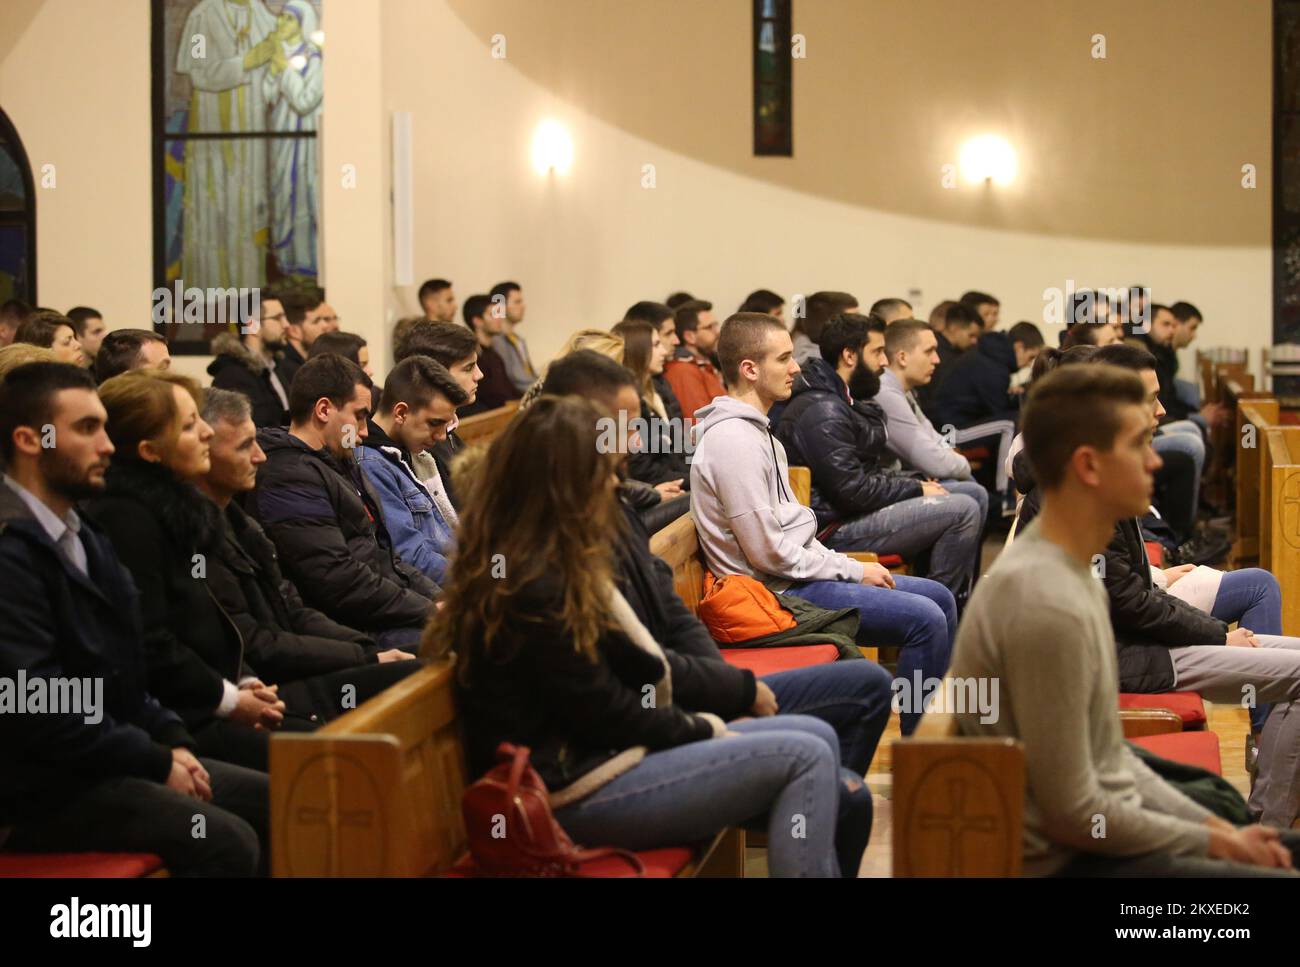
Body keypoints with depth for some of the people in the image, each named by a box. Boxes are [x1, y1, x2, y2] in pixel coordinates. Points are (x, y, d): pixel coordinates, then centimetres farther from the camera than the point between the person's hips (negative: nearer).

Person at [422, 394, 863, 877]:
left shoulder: (556, 566, 10)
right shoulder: (532, 588, -22)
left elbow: (643, 661, 17)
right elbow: (602, 713, -17)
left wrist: (739, 689, 17)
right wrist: (700, 728, -5)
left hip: (596, 747, 11)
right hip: (578, 787, -11)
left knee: (817, 737, 8)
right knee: (804, 758, -14)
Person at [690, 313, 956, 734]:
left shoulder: (754, 430, 15)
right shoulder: (733, 440, -19)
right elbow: (768, 553, -21)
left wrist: (850, 566, 7)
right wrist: (853, 571, -12)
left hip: (798, 572, 11)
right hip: (777, 591, -11)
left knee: (939, 598, 12)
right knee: (925, 619, -18)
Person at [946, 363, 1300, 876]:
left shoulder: (1071, 568, 7)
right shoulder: (1048, 605, -24)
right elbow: (1074, 814, -21)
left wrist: (1215, 826, 7)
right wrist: (1213, 844, -10)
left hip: (1107, 831, 10)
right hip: (1067, 860, -10)